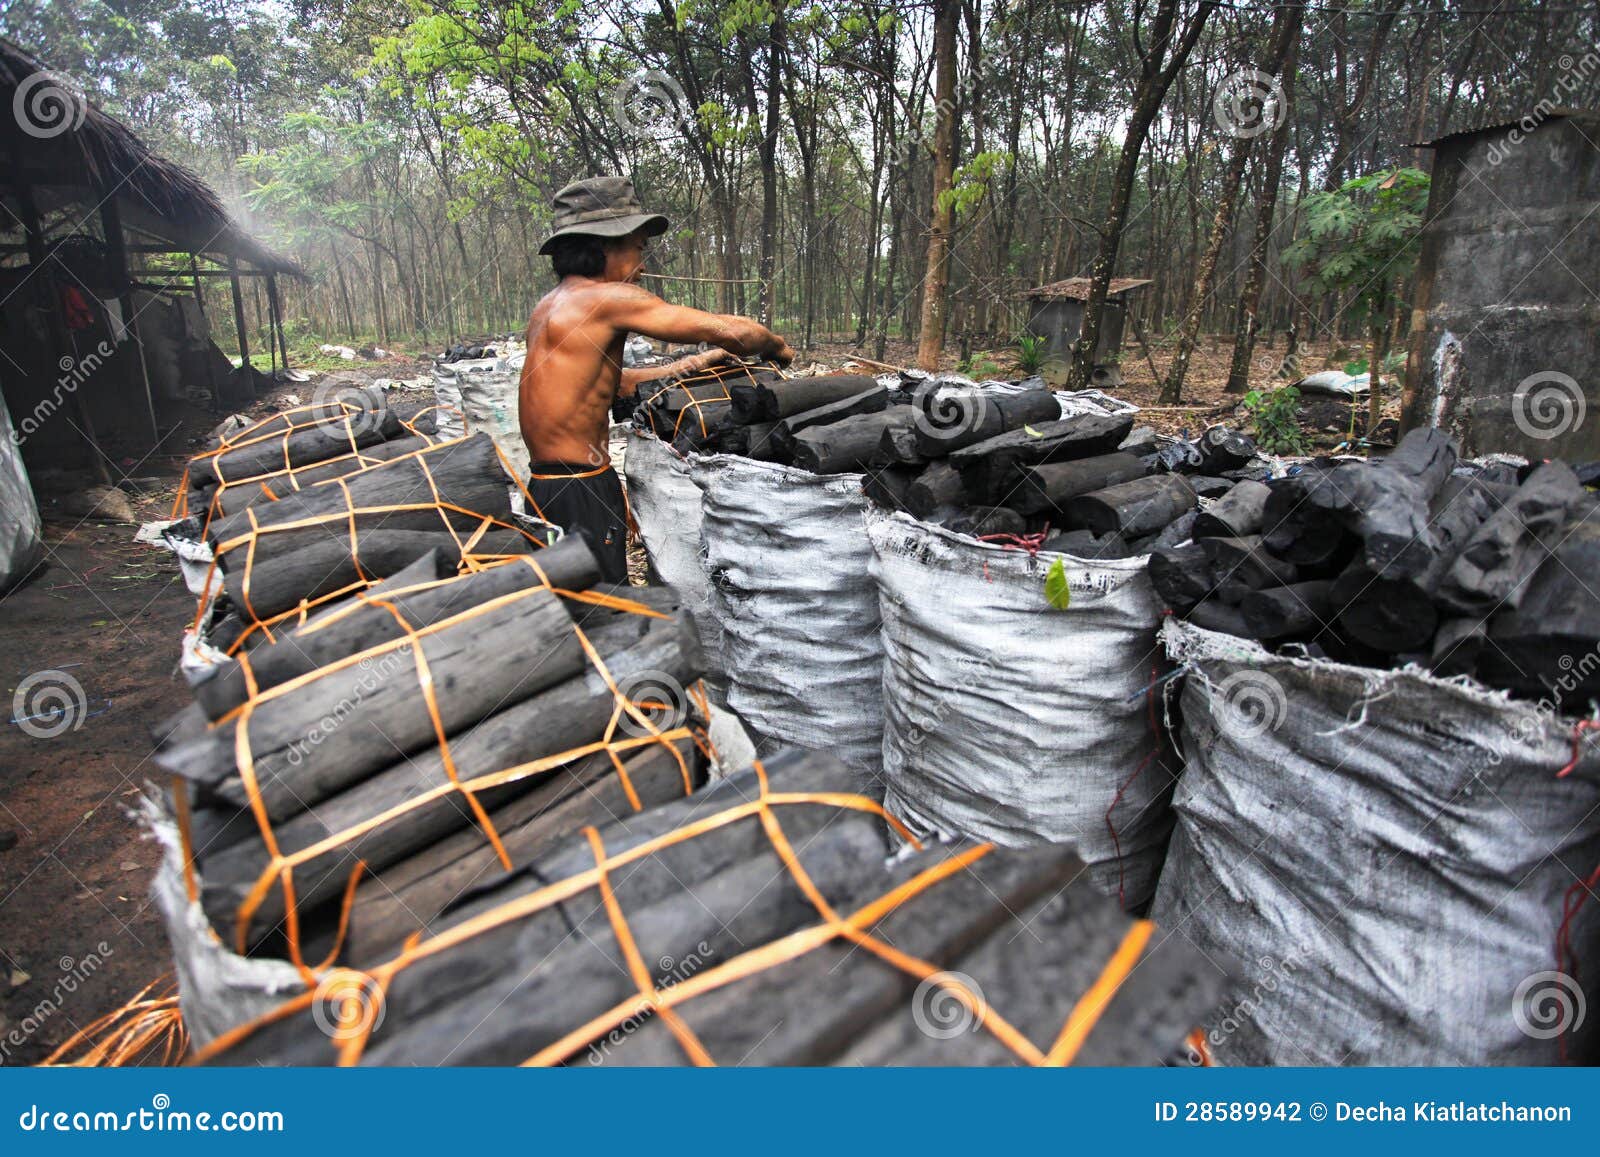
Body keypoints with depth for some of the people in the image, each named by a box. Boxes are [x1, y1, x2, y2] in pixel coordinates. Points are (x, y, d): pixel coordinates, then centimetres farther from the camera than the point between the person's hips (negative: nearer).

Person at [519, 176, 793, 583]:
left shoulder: (551, 305, 14)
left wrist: (706, 360, 20)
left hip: (547, 485, 9)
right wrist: (777, 347, 6)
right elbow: (730, 330, -14)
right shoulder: (608, 298, -13)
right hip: (581, 495, -9)